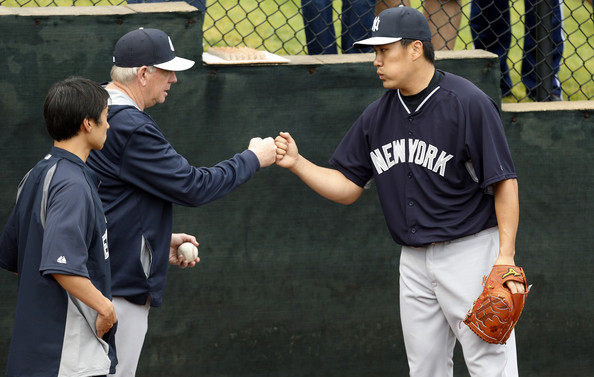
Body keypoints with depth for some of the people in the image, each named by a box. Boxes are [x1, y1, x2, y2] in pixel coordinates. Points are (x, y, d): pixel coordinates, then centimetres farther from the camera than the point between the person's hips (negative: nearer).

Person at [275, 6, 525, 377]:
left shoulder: (468, 103, -13)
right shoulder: (377, 116, 8)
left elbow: (504, 181, -13)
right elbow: (347, 187, 13)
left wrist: (506, 255, -19)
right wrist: (298, 164, -3)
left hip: (470, 251, -7)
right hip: (415, 260, 7)